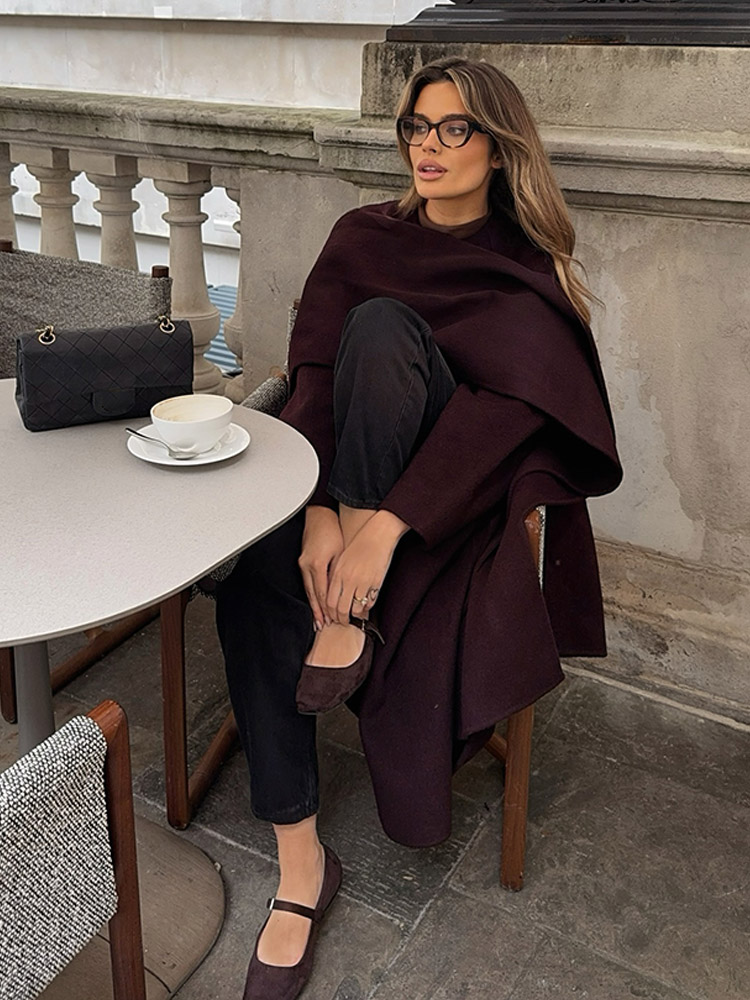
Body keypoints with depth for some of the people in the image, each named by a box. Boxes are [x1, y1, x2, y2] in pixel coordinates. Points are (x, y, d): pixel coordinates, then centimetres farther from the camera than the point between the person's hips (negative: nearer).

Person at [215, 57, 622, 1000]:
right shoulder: (363, 237, 7)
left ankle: (353, 616, -23)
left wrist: (386, 525, -31)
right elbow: (313, 375, -5)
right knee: (254, 563, -30)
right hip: (339, 472, 3)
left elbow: (502, 410, -16)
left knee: (383, 326, -28)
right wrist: (320, 513, -23)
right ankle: (299, 857, -19)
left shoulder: (526, 273, -1)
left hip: (459, 493, -3)